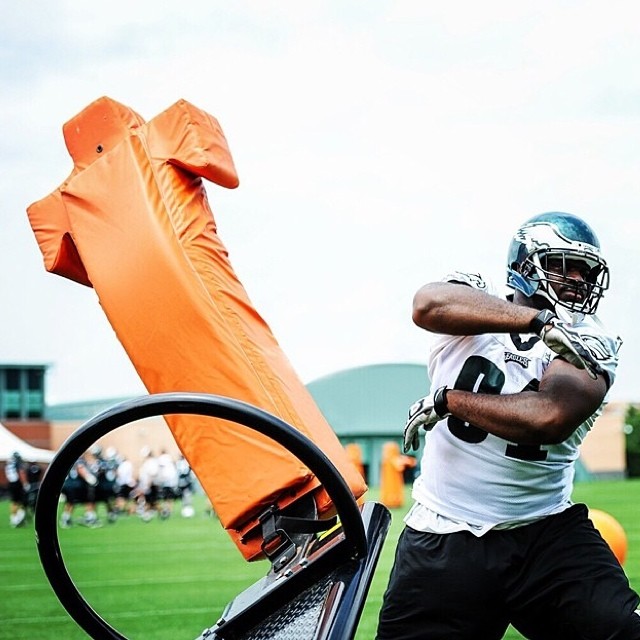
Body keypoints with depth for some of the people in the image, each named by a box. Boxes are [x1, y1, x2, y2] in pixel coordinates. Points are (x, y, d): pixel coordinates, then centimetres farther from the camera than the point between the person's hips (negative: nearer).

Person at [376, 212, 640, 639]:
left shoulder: (589, 346, 2)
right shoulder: (474, 300, 5)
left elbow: (550, 418, -18)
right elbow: (429, 304, -21)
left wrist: (447, 401, -10)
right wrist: (541, 321, -28)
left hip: (547, 536, 0)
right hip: (444, 543, 1)